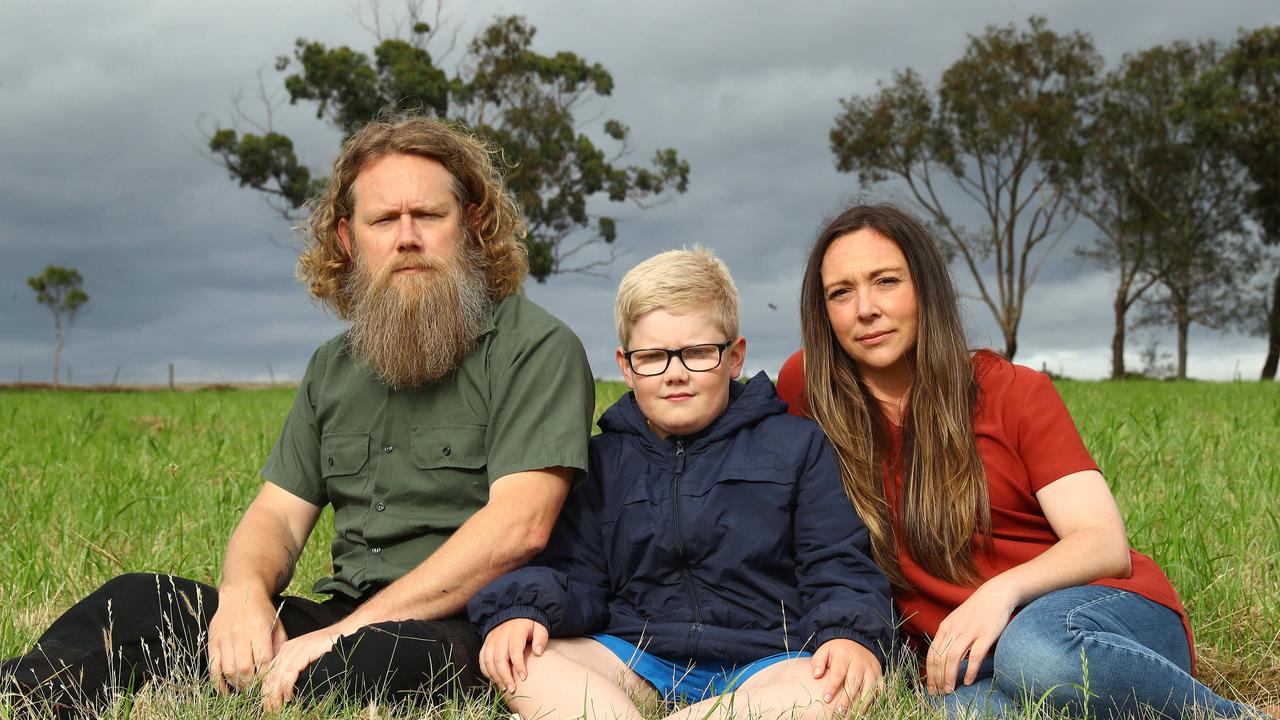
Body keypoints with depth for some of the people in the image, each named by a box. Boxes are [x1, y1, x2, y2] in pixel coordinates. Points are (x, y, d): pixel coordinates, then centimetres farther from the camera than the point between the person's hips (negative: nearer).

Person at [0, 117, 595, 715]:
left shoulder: (536, 348, -5)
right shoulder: (334, 367, 18)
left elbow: (517, 526, -17)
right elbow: (277, 513, 15)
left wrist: (345, 632, -21)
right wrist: (243, 592, -12)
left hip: (467, 629, -6)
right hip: (338, 621, 7)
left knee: (380, 654, -39)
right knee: (135, 600, -10)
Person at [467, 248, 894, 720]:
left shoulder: (795, 445, 10)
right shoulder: (603, 460, 16)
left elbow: (837, 567, 6)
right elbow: (577, 575, 12)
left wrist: (852, 634, -17)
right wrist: (521, 610, -11)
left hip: (764, 660, -1)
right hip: (634, 659, 2)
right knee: (511, 659, -23)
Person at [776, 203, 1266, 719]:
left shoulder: (1016, 393, 2)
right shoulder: (807, 390, 5)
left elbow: (1106, 545, -6)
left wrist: (1003, 589, -28)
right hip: (976, 660, 1)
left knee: (1034, 648, -39)